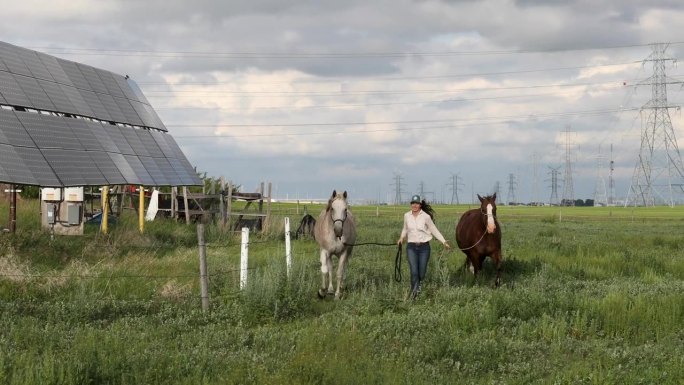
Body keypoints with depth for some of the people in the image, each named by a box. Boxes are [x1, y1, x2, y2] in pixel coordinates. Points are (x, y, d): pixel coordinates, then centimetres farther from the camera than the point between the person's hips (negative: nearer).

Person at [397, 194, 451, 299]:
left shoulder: (426, 216, -7)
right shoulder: (407, 216, 3)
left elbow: (434, 230, -1)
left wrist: (444, 242, -7)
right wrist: (402, 237, 1)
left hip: (424, 247, -1)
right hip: (411, 247, 1)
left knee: (421, 273, 5)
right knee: (414, 272, -13)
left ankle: (418, 284, 40)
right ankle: (414, 292, 0)